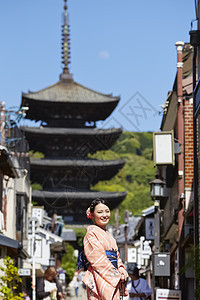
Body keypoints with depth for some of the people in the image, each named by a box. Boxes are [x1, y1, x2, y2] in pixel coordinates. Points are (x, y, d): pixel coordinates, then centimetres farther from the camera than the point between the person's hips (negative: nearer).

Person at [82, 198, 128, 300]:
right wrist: (117, 274, -11)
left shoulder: (109, 236, 23)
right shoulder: (91, 232, -4)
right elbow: (98, 259, -12)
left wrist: (122, 272, 1)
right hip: (100, 281, -8)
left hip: (113, 282, 8)